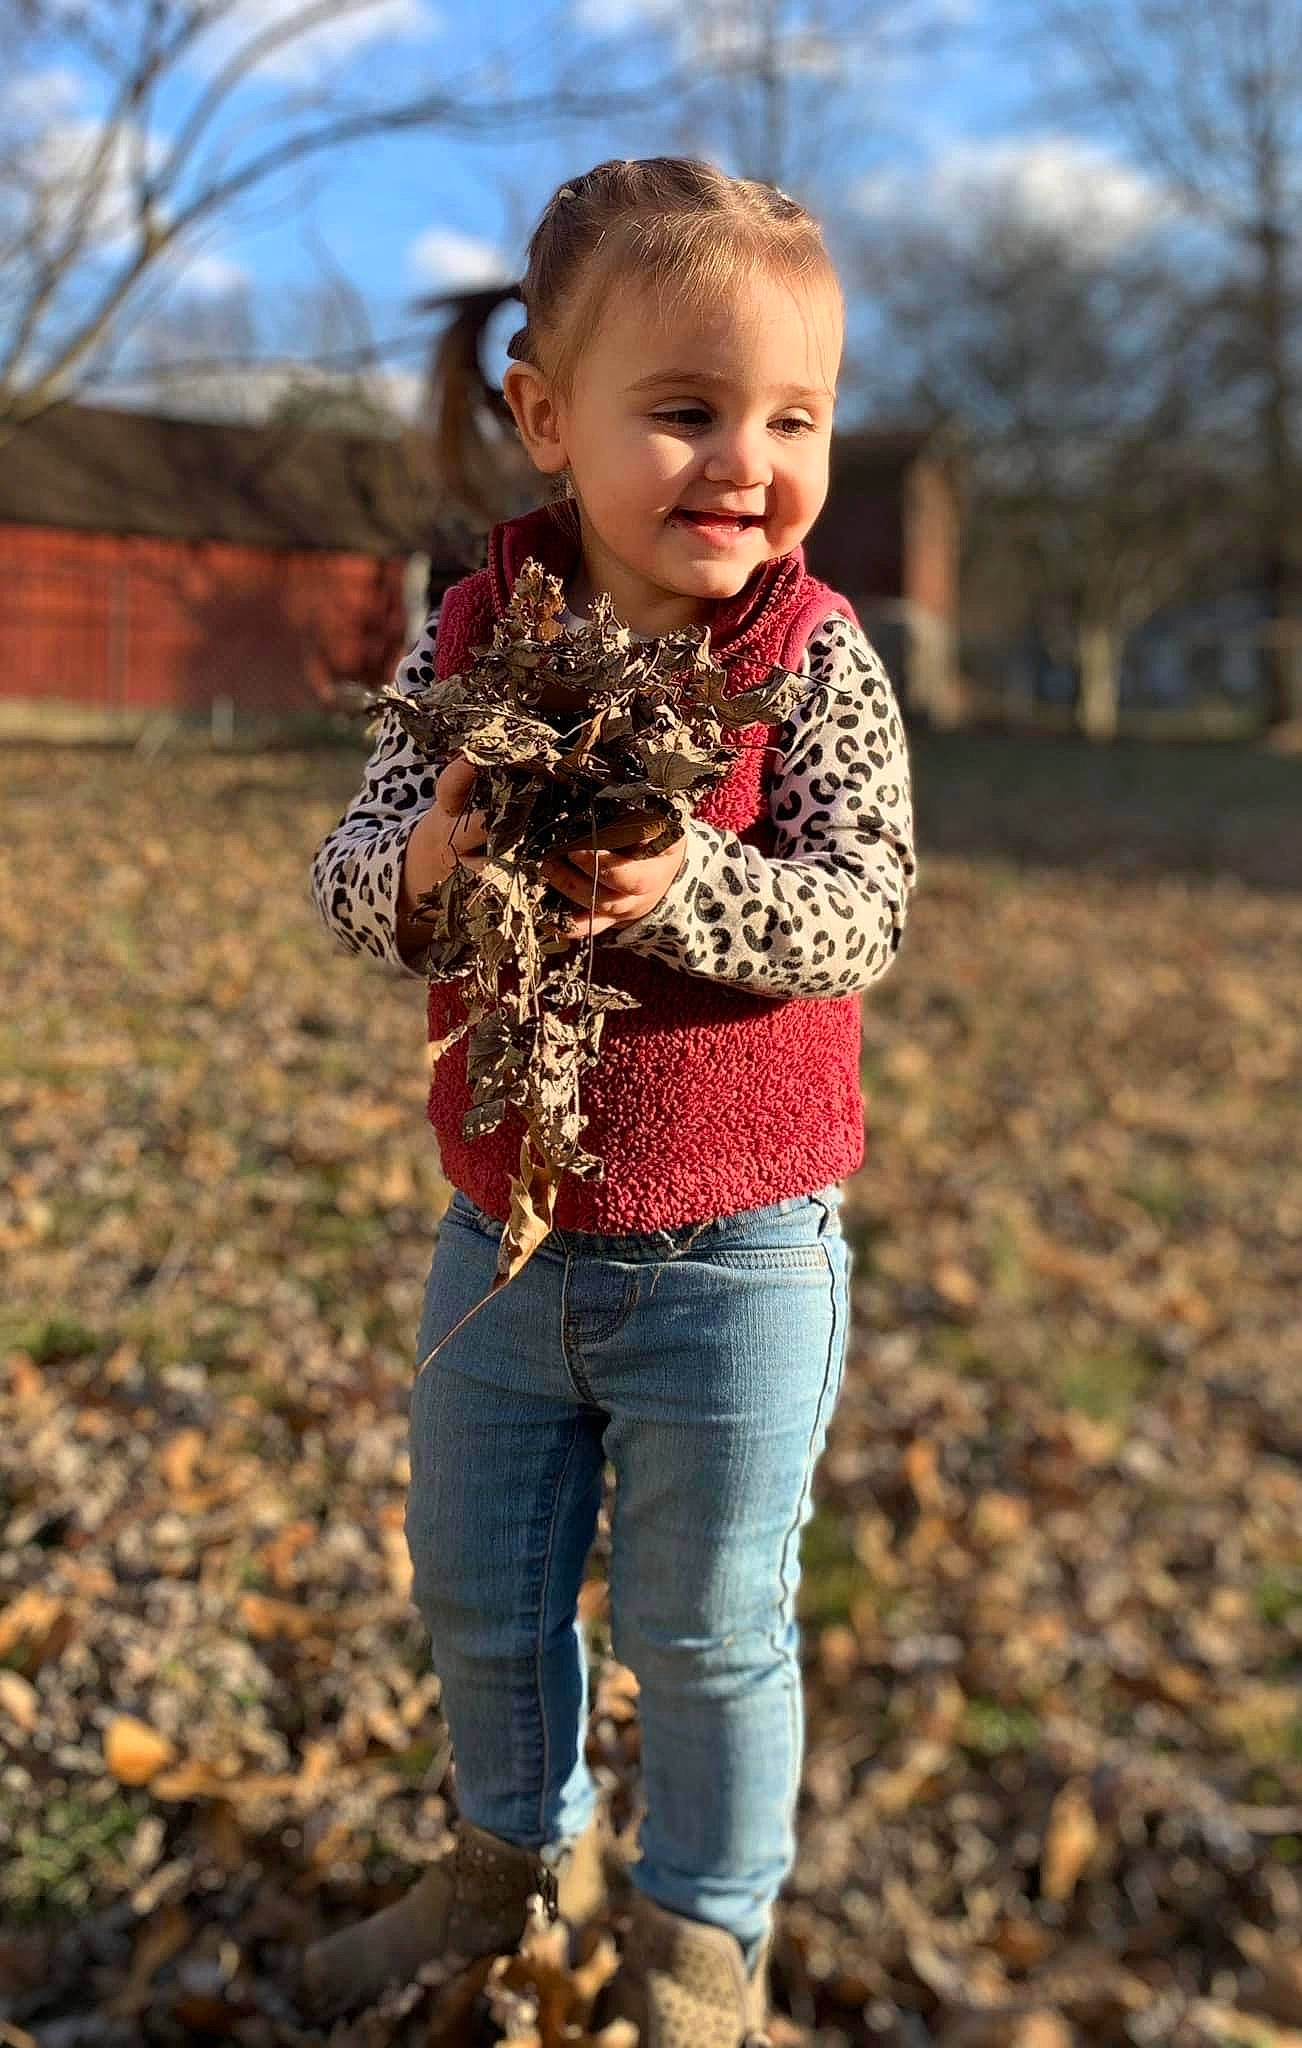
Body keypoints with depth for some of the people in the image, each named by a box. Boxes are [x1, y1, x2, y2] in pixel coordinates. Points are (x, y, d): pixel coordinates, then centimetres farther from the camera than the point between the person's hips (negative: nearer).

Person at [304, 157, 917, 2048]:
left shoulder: (815, 657, -11)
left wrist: (684, 885, -35)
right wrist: (421, 868, -29)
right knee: (477, 1594, 21)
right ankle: (511, 1852, 49)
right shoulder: (471, 639, -3)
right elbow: (348, 873, -6)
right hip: (504, 1233, 4)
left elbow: (864, 911, -18)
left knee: (706, 1625, 11)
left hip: (735, 1254, -4)